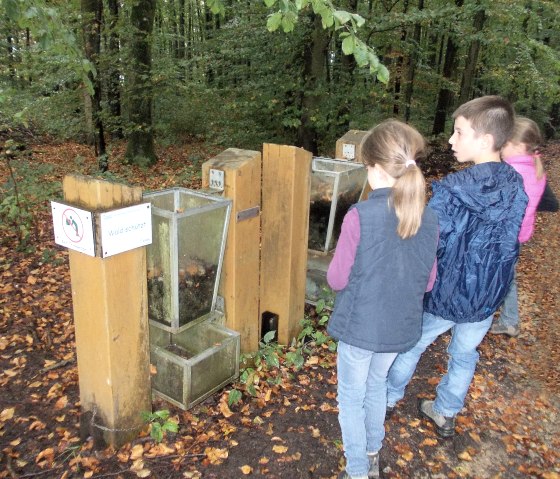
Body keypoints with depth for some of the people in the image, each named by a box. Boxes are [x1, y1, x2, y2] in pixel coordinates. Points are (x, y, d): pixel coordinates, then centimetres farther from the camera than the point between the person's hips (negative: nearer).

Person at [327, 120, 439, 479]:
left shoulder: (360, 216, -24)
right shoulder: (429, 219, -9)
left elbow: (337, 279, -16)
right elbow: (427, 281, 0)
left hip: (360, 324, -5)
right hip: (400, 326, 5)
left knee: (352, 396, 16)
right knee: (377, 387, 27)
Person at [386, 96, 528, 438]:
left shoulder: (451, 191, -27)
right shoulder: (517, 188, -8)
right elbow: (510, 246, 3)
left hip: (444, 295, -4)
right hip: (487, 298, 5)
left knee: (411, 346, 20)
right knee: (465, 356, 24)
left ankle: (390, 397, 43)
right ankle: (446, 413, 44)